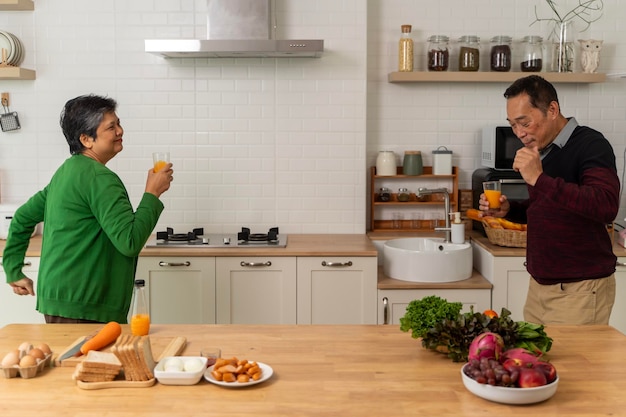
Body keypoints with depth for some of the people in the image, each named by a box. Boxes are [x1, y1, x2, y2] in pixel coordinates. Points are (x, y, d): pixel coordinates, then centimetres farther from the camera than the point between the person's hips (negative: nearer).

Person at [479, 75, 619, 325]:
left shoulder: (590, 145, -14)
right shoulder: (541, 150, 9)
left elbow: (606, 207, -30)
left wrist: (539, 179, -31)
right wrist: (508, 210, 2)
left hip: (580, 289, -7)